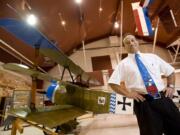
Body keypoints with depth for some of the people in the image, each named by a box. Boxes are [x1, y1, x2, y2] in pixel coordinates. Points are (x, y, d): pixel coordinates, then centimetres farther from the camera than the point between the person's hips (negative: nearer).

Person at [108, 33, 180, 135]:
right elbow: (113, 83, -1)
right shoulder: (123, 64, 3)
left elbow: (170, 71, 22)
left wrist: (171, 86, 7)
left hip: (163, 98, 4)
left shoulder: (152, 57, 13)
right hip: (144, 102, -3)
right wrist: (128, 94, -9)